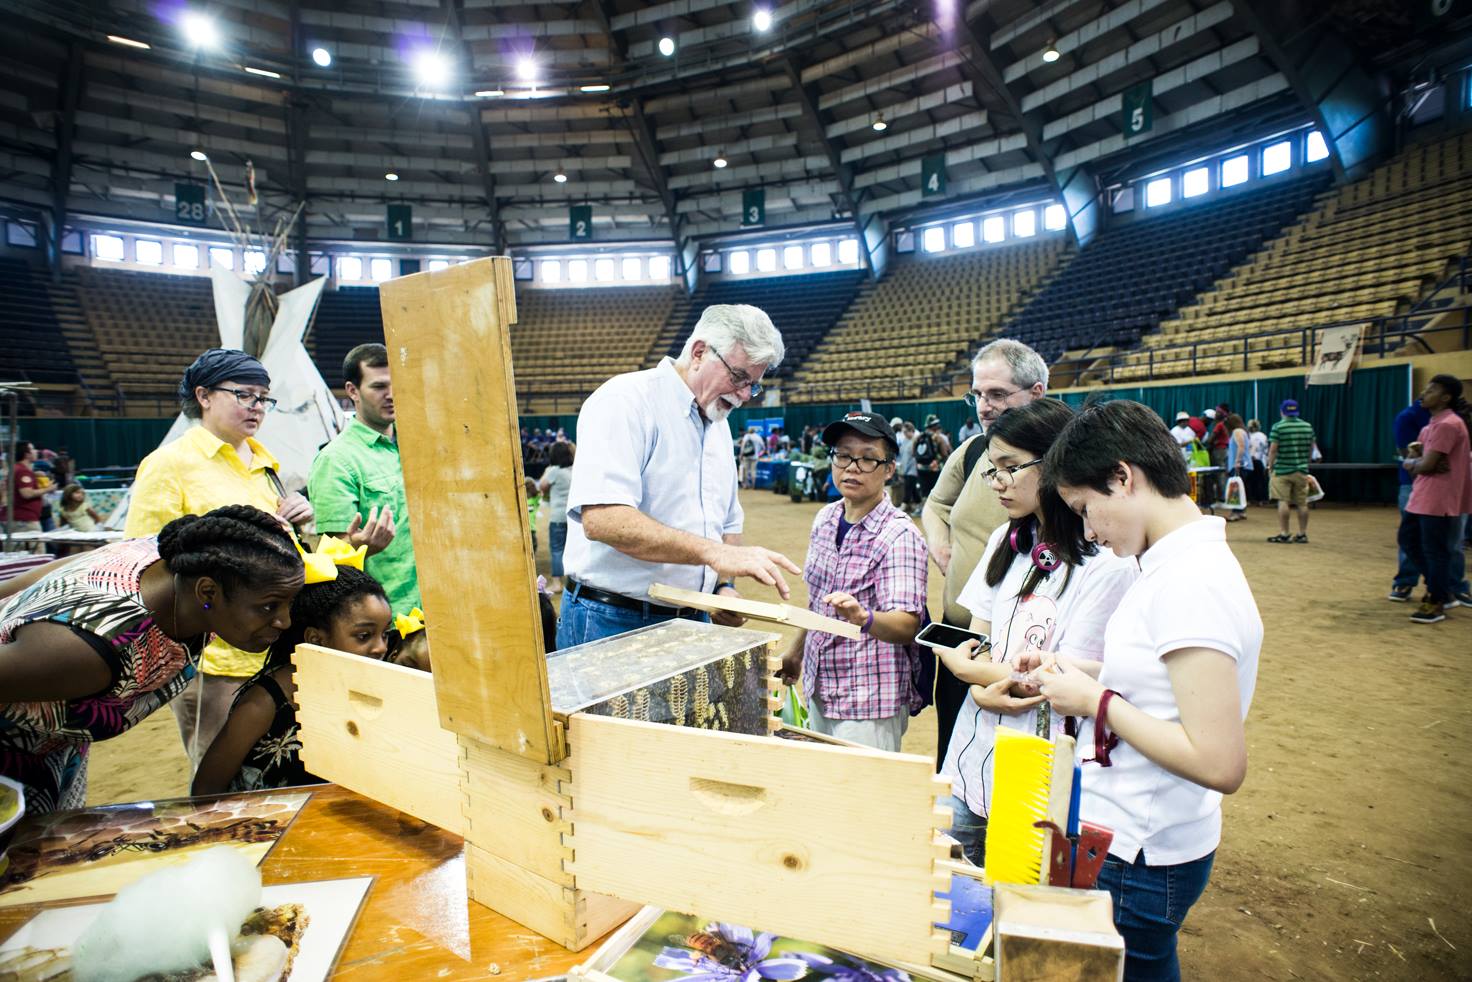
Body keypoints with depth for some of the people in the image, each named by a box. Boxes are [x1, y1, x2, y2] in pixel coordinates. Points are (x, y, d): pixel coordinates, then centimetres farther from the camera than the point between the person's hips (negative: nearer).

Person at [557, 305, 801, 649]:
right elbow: (601, 519, -28)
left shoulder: (719, 427, 13)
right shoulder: (626, 400, -13)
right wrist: (714, 552, -31)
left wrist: (724, 586, 3)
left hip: (691, 621, 7)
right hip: (612, 623, -7)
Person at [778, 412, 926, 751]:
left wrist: (863, 617, -43)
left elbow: (907, 625, -25)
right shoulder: (826, 518, 3)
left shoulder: (899, 535, -16)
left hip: (869, 702, -6)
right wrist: (796, 652, 23)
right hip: (820, 687, 6)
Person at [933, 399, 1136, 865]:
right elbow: (971, 640, 6)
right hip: (971, 755, 6)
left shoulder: (1106, 563, -17)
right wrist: (985, 687, -14)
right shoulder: (1007, 541, 6)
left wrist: (967, 666, -5)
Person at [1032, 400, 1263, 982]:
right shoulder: (1184, 562, 3)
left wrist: (1097, 702, -20)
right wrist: (1089, 674, 3)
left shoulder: (1190, 584, -26)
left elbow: (1220, 764, -28)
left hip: (1138, 861, -8)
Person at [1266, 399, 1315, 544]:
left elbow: (1273, 449, -11)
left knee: (1283, 502, -3)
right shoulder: (1308, 426, 7)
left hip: (1282, 470, -5)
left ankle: (1283, 534, -3)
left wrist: (1270, 466, -1)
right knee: (1302, 503, 9)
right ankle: (1302, 534, 14)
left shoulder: (1278, 427, -9)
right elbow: (1311, 448, 12)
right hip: (1302, 470, 5)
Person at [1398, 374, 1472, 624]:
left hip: (1439, 500, -10)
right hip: (1421, 496, 10)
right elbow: (1411, 461, 15)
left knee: (1434, 551, -2)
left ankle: (1436, 604, 8)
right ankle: (1443, 590, 26)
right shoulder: (1430, 426, 14)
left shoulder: (1447, 425, -17)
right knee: (1407, 538, 16)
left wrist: (1413, 463, 0)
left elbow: (1426, 465, -21)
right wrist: (1414, 461, -7)